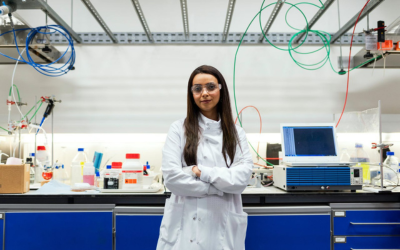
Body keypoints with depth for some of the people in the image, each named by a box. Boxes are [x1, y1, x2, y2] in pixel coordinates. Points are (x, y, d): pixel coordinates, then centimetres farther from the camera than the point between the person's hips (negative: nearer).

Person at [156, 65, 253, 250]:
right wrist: (221, 186, -10)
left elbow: (242, 178, -6)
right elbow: (172, 177, -11)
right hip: (186, 225, -2)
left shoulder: (236, 133, 6)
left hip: (224, 226, 2)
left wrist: (201, 172, -14)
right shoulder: (179, 129, -1)